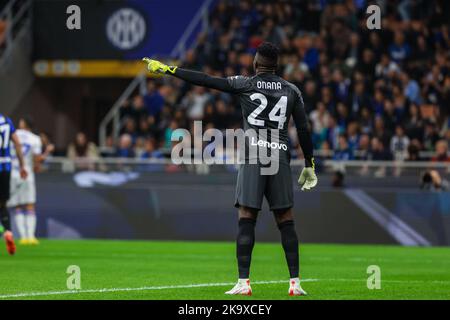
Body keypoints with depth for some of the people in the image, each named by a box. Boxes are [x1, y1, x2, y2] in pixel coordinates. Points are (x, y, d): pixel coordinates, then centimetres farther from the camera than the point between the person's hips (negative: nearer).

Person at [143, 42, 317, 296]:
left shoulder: (244, 84, 3)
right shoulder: (292, 90, 11)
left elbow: (204, 81, 1)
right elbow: (304, 130, 11)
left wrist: (167, 69, 6)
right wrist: (309, 165, 18)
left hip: (253, 157, -2)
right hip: (281, 156, 3)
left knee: (246, 219, -2)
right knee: (286, 221, 5)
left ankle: (244, 283, -7)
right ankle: (295, 282, 1)